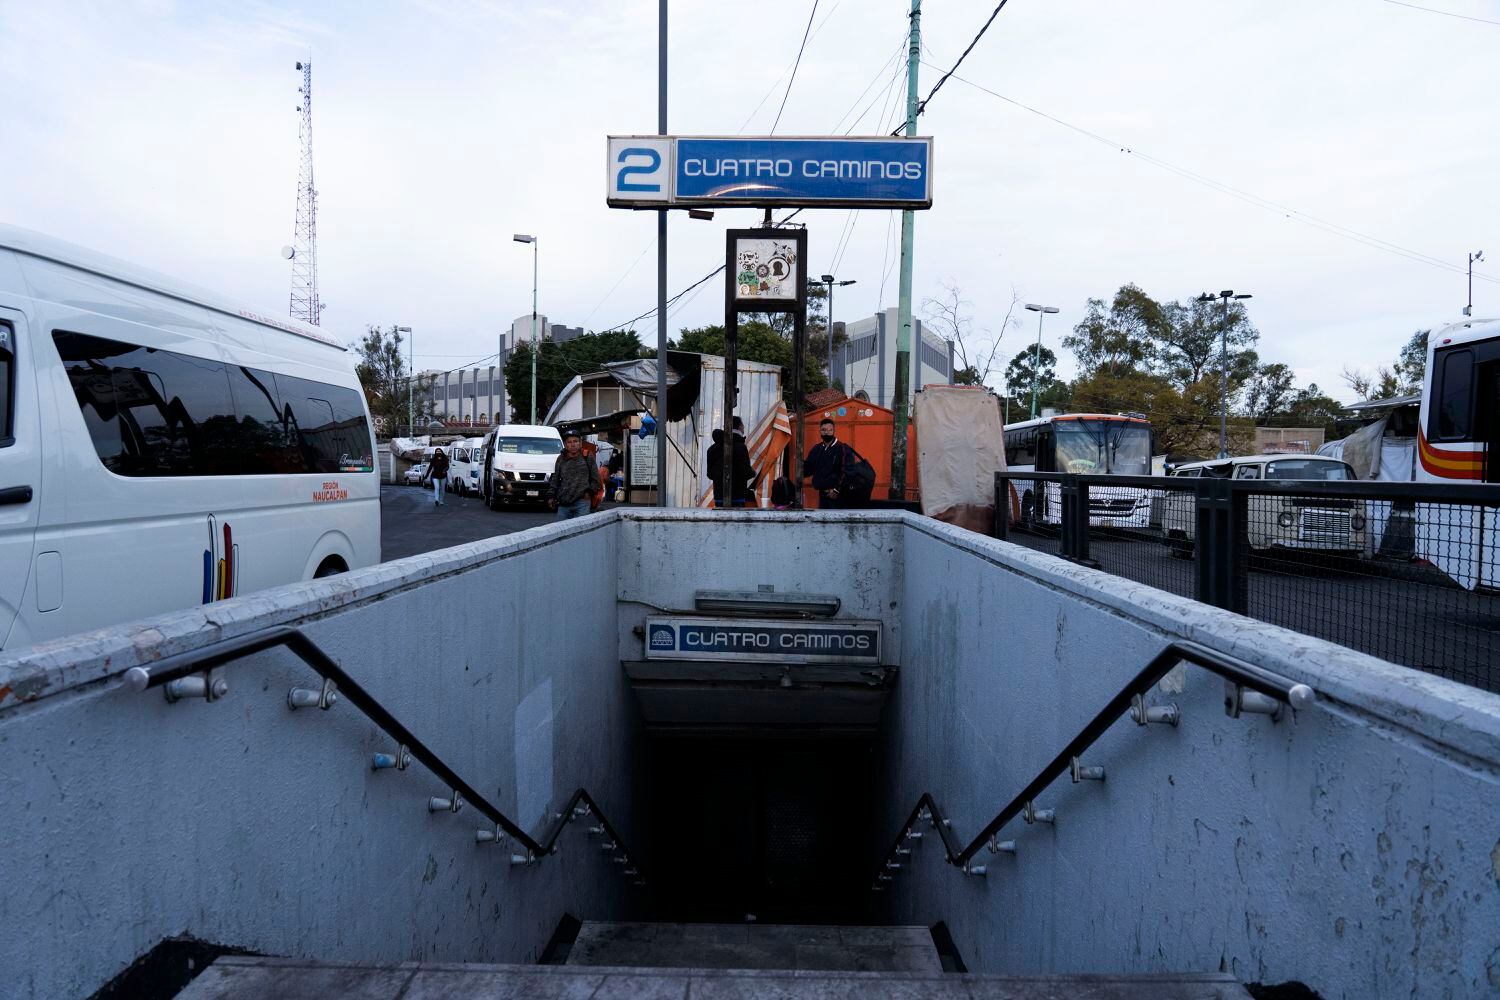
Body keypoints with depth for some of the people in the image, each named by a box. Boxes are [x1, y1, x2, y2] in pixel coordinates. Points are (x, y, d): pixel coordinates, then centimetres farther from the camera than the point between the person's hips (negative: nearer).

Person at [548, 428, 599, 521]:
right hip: (563, 504, 3)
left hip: (582, 502, -3)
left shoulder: (587, 458, 7)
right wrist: (550, 496, 11)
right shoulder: (561, 459, 13)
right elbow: (555, 480, 19)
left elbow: (595, 479, 12)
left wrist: (590, 491, -1)